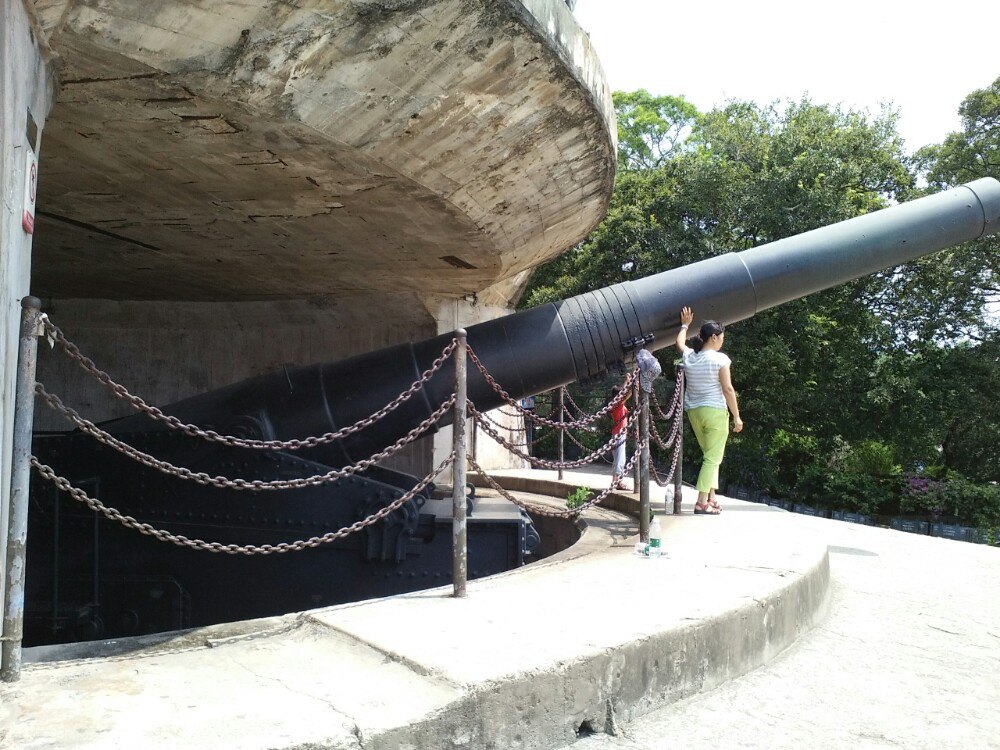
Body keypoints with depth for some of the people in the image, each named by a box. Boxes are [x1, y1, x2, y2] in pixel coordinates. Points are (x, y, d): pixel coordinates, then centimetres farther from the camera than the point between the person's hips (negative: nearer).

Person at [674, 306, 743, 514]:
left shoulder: (689, 356, 5)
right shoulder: (719, 359, -11)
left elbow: (679, 343, 29)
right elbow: (728, 390, -13)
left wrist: (685, 324, 42)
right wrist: (736, 416, -7)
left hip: (694, 412, 6)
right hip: (715, 412, -6)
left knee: (710, 456, 18)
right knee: (713, 458, -3)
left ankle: (711, 498, 17)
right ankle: (702, 502, -7)